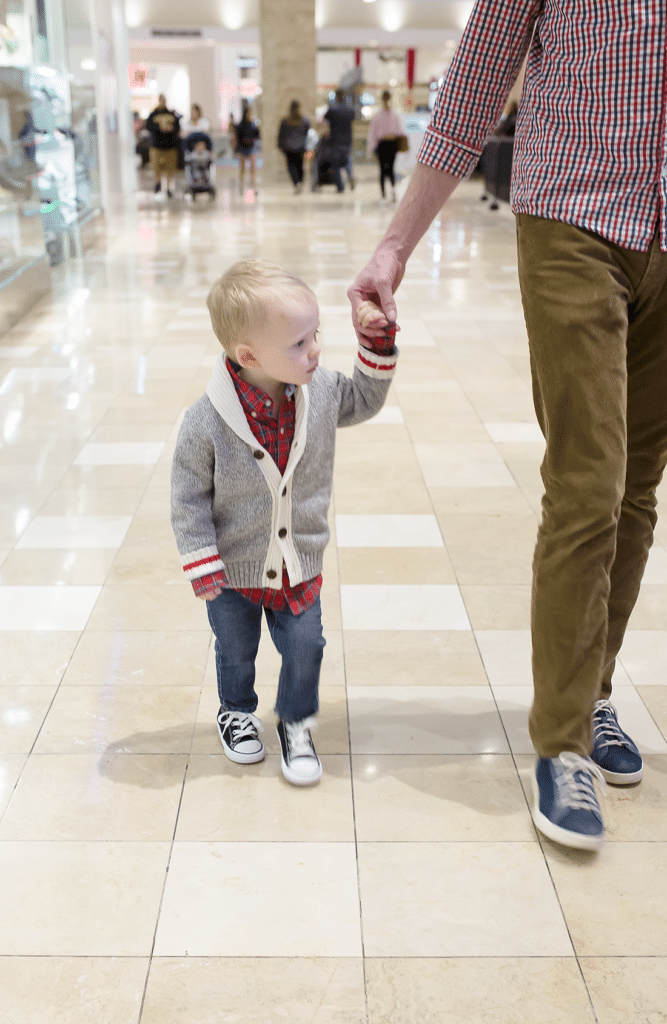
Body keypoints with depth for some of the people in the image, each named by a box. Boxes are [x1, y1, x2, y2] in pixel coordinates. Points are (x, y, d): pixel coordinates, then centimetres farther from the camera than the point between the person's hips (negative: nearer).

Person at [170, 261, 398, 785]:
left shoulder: (321, 392, -15)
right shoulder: (207, 422, -27)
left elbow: (364, 400, 7)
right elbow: (189, 498, -17)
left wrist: (379, 346, -6)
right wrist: (203, 566, -15)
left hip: (300, 565, 3)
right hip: (234, 569, -2)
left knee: (304, 647, 12)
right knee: (236, 650, 20)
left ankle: (296, 722, 39)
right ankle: (237, 712, 49)